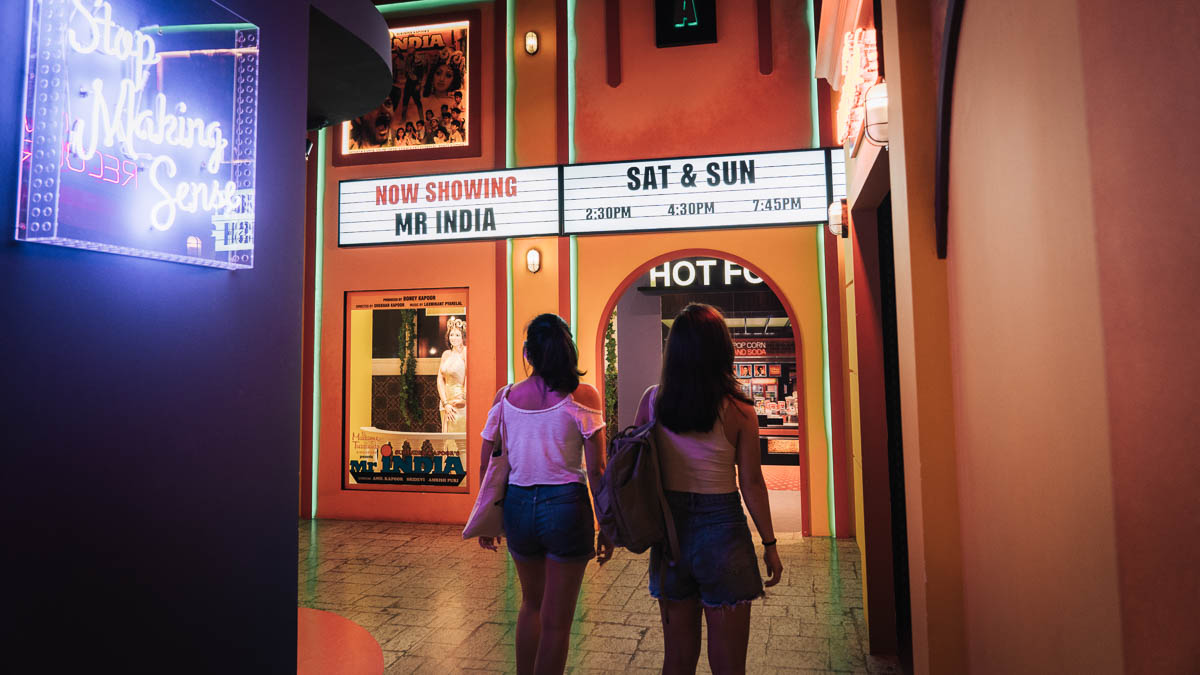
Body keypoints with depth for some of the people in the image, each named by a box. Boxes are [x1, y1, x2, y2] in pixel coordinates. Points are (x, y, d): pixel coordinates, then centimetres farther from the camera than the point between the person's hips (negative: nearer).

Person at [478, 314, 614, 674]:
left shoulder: (505, 397, 0)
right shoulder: (583, 395, -9)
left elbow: (487, 465, 5)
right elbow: (596, 470, -10)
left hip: (517, 505, 4)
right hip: (566, 505, -4)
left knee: (531, 602, 28)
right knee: (556, 621, 12)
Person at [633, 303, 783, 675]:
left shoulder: (652, 400, -4)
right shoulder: (737, 409, -11)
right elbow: (751, 483, -8)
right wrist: (769, 544, 3)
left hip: (669, 529, 3)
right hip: (722, 529, -3)